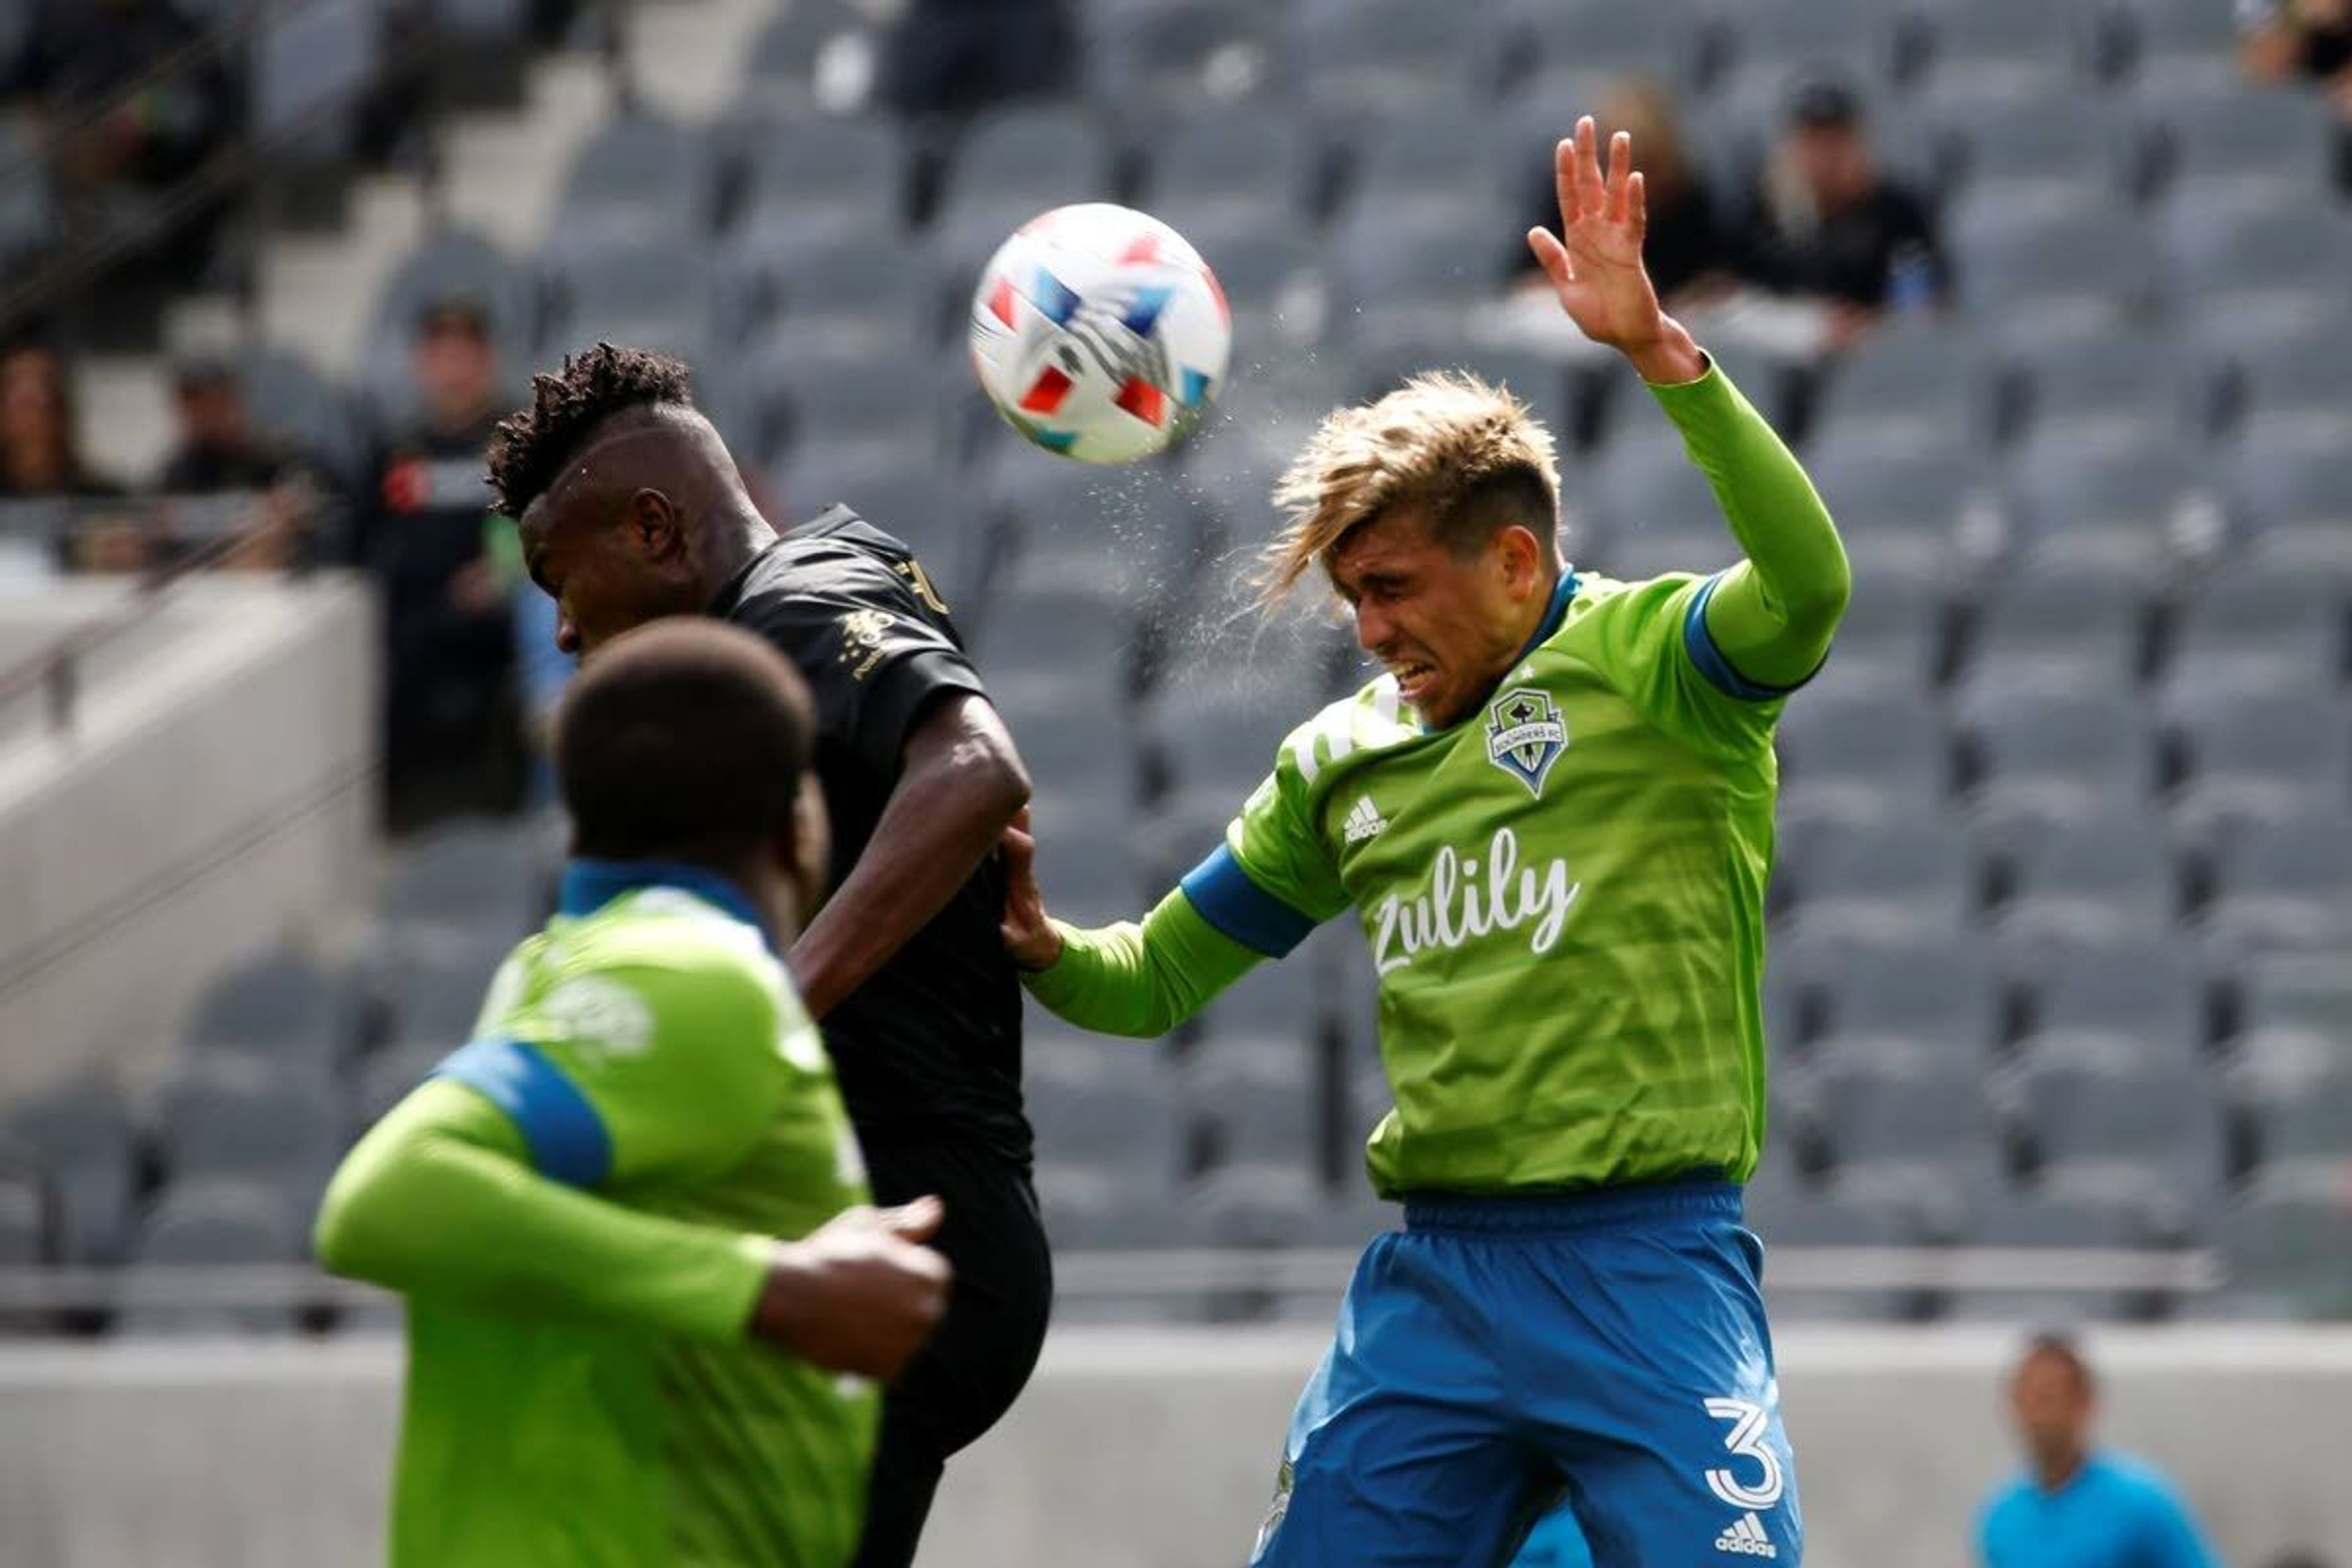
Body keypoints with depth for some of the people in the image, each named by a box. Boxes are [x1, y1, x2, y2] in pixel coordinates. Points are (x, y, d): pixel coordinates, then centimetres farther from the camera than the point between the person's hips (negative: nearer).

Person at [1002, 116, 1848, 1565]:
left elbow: (1807, 586, -25)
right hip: (1431, 1273, 6)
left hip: (1642, 1266, -6)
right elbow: (1161, 977, 23)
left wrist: (1660, 352, -32)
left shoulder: (1647, 660, -2)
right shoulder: (1343, 760, 16)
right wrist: (1038, 946, 1)